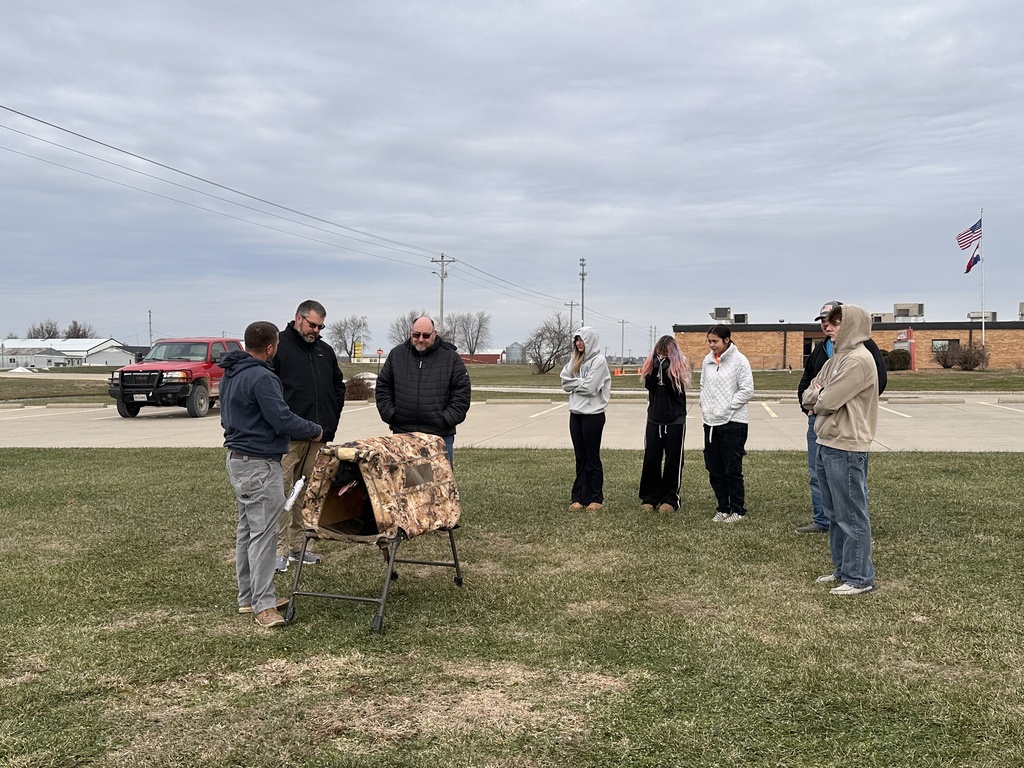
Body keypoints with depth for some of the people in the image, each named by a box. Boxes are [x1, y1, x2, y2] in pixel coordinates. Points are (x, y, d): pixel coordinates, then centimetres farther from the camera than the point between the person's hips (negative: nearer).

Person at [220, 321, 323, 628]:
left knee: (247, 529, 16)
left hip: (238, 458, 10)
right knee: (263, 533, -7)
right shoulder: (261, 377, -20)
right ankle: (263, 605, -4)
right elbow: (282, 419, -22)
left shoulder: (230, 374, 11)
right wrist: (315, 430, -6)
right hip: (259, 464, -10)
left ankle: (248, 596, 24)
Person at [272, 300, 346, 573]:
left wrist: (331, 422, 16)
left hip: (319, 436, 6)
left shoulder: (325, 351, 16)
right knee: (283, 491, -5)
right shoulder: (278, 346, -3)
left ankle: (299, 545, 20)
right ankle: (280, 549, 1)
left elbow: (338, 386, 26)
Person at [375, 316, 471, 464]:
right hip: (402, 432, 2)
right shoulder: (396, 354, 7)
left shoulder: (451, 358, 1)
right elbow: (383, 388, 12)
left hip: (440, 435, -2)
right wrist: (390, 415, 1)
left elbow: (462, 393, 0)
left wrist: (446, 420, -7)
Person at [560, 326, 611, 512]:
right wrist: (581, 383, -10)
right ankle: (579, 497, 16)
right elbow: (565, 383, 4)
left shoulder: (599, 360, -10)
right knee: (580, 458, 11)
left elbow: (589, 387, -18)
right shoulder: (575, 360, 13)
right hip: (576, 413, 7)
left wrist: (575, 383, -4)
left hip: (593, 415, -7)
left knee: (592, 457, 1)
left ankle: (596, 499, 9)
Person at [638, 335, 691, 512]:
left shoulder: (680, 365, -4)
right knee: (651, 459, 3)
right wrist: (656, 369, -17)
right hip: (654, 419, 3)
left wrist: (665, 369, -22)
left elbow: (675, 388, -16)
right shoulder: (652, 363, 6)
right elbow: (649, 386, -6)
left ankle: (670, 498, 10)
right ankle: (649, 497, 11)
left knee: (673, 460, 3)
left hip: (675, 420, -3)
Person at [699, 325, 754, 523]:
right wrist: (705, 405, 5)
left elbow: (747, 391, -12)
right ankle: (723, 508, 22)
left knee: (732, 470, -1)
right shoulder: (708, 361, 9)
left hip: (733, 423, -6)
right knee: (714, 469, 11)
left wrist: (726, 407, -13)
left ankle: (738, 510, 11)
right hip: (711, 422, 6)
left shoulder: (739, 361, -9)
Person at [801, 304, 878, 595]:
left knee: (852, 516, -2)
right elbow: (808, 397, 14)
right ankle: (842, 569, 27)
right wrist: (818, 395, -7)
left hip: (846, 448, -10)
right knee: (834, 514, 16)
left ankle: (859, 578, 7)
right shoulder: (835, 359, 15)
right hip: (826, 444, 10)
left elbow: (827, 401, -19)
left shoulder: (858, 360, -15)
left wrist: (817, 398, 2)